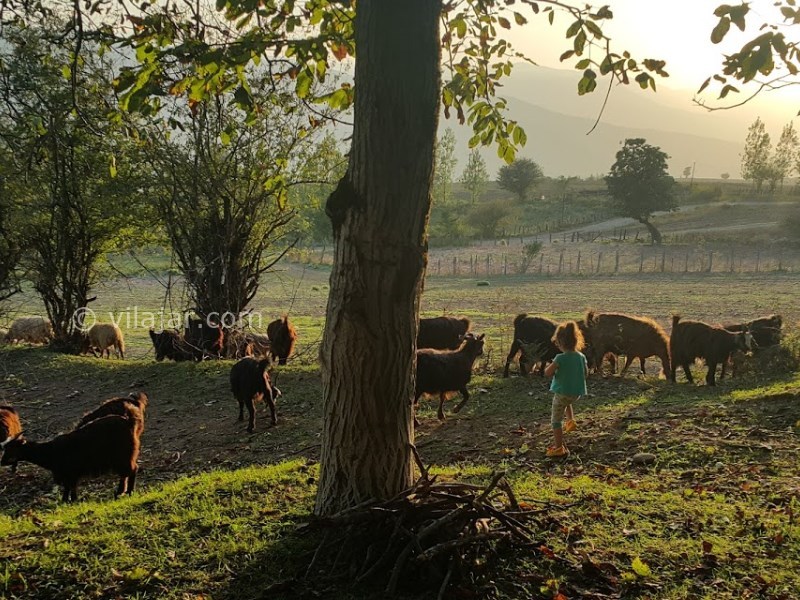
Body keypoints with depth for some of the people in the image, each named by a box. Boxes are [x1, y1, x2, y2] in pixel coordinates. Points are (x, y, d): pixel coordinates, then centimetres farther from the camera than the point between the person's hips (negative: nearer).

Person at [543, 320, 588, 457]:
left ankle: (559, 447, 6)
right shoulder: (581, 357, -4)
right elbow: (586, 373, 9)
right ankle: (571, 421, 36)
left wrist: (551, 367, -1)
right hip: (576, 393, 7)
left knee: (556, 420, 6)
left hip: (562, 392, -6)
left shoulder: (560, 358, -22)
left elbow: (547, 373, -21)